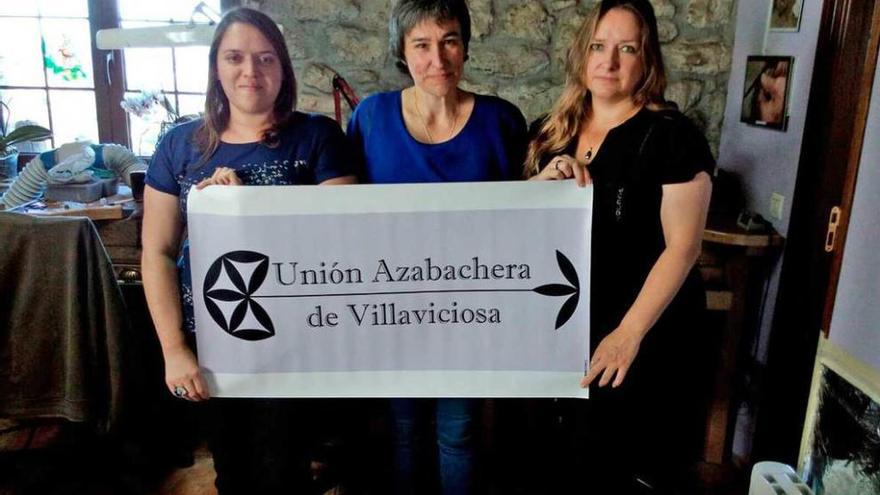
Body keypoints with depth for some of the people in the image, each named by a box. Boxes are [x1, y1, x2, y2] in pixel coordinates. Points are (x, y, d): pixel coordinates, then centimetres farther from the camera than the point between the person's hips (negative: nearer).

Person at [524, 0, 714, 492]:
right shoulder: (553, 131, 4)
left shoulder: (671, 135, -13)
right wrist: (544, 179, -12)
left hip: (647, 333, -5)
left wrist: (629, 333, -25)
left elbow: (682, 246, -17)